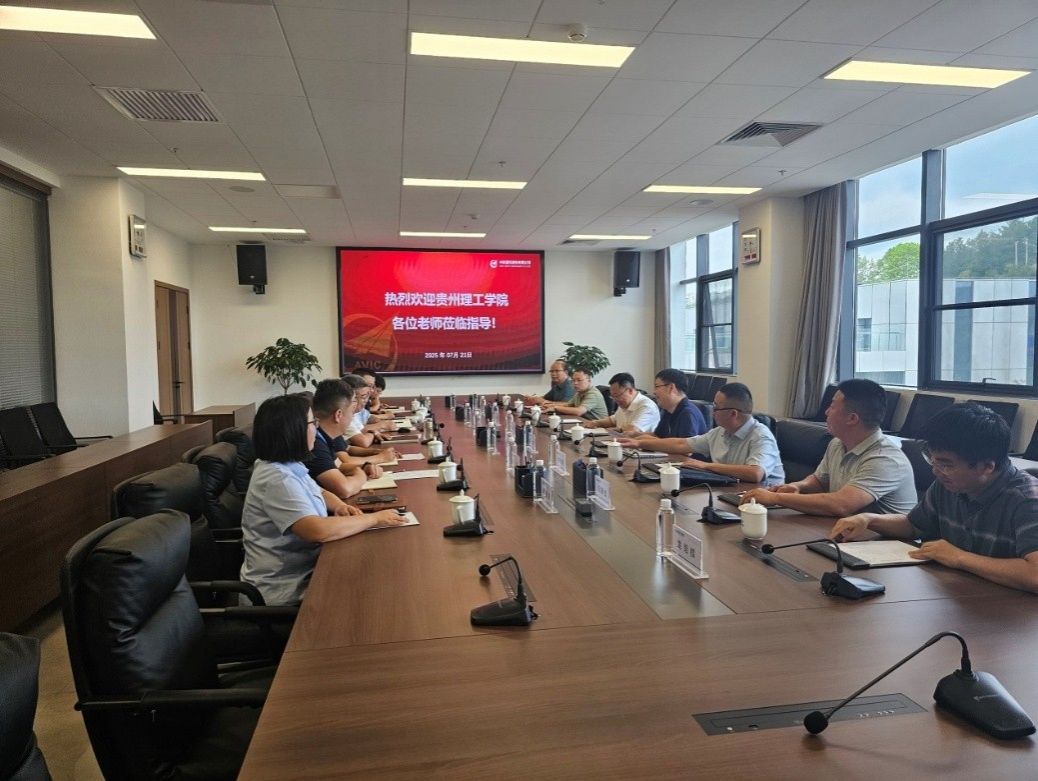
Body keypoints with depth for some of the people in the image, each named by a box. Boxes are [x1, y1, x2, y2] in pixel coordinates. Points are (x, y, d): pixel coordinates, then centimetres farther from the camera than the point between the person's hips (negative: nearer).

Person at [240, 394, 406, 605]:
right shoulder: (277, 480, -26)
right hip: (285, 590, -9)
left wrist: (339, 506, -2)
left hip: (303, 569, 9)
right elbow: (319, 530, -35)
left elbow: (319, 493, 21)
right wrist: (374, 519, -24)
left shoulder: (288, 466, 5)